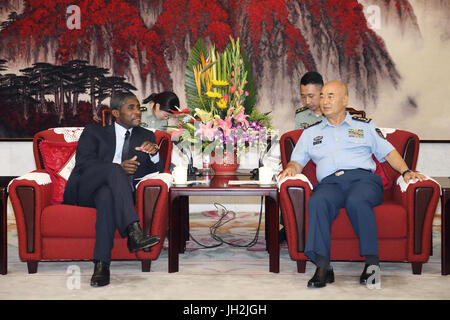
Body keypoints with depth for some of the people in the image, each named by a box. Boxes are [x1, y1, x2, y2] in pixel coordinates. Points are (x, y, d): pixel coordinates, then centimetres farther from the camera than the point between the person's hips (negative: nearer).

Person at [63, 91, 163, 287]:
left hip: (113, 192, 1)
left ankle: (101, 264, -46)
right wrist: (118, 167, -17)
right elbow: (83, 163, -1)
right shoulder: (94, 132, 16)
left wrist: (154, 154, -10)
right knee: (114, 169, -34)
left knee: (107, 194, -38)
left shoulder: (146, 137, 24)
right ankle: (133, 232, -49)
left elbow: (155, 171, 14)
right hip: (86, 189, -1)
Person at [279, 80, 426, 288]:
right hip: (329, 183, 1)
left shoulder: (365, 126, 24)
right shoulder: (311, 132, 28)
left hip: (362, 178, -1)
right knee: (317, 202, -35)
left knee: (356, 201, -38)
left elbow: (388, 152, 20)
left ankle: (372, 261, -32)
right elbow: (297, 161, 23)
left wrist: (406, 171, 4)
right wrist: (291, 168, -1)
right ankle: (323, 266, -39)